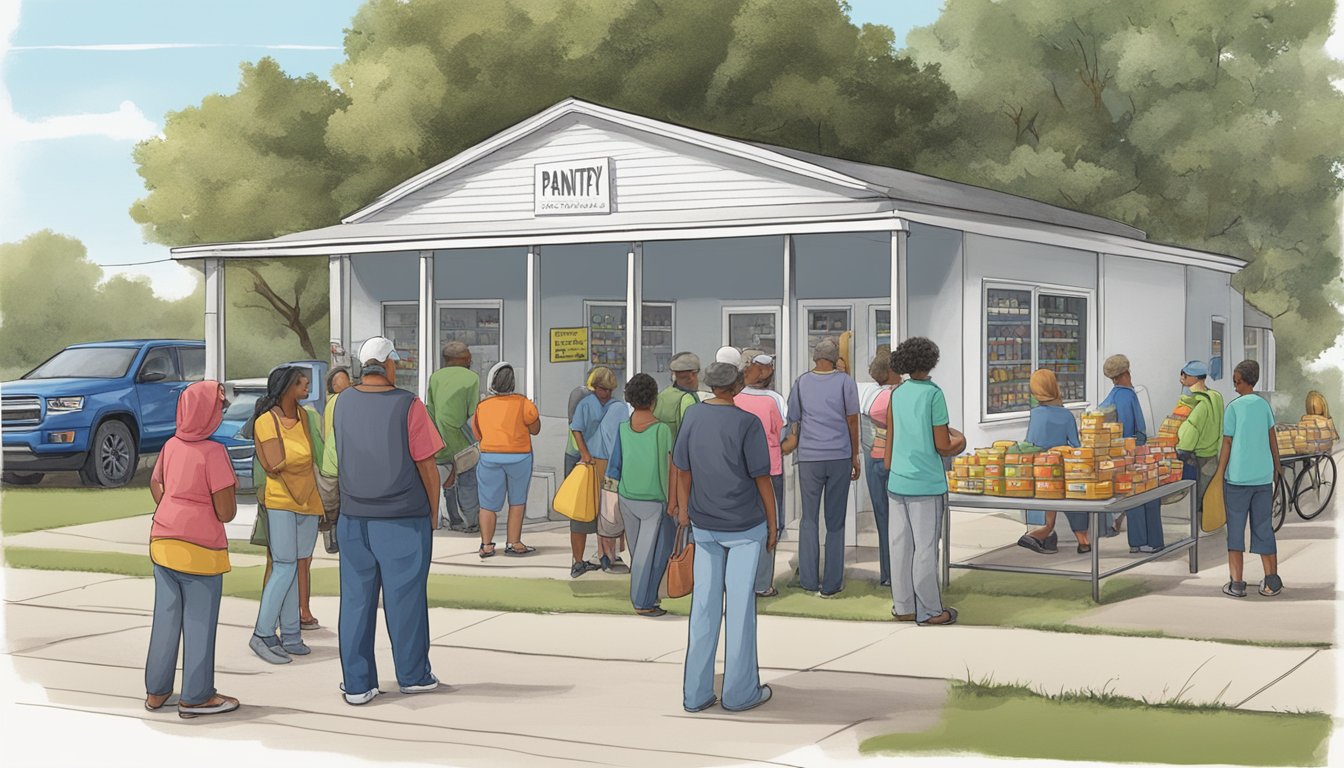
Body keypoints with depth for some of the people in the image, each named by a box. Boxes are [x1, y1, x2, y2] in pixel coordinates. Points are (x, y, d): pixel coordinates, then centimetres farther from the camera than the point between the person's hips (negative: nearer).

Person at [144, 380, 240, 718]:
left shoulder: (171, 446, 6)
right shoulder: (213, 453, -16)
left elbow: (156, 486, 18)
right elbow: (226, 513, -16)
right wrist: (231, 487, 3)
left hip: (162, 541, 7)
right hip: (200, 549, -7)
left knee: (165, 618, 15)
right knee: (199, 623, 3)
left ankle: (156, 691, 23)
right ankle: (195, 697, 11)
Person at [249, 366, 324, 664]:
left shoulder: (303, 416, 9)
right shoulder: (266, 421, -11)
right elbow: (276, 465, -18)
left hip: (308, 502, 6)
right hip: (280, 502, -6)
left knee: (294, 570, 9)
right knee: (284, 568, -10)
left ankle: (290, 636, 14)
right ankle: (262, 635, -3)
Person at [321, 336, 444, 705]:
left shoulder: (343, 402, 1)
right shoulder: (408, 405, -11)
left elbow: (334, 464, 12)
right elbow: (427, 466, -7)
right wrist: (433, 513, 5)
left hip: (354, 518, 3)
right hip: (404, 519, -3)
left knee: (356, 598, 7)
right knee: (404, 597, 8)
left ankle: (357, 684, 9)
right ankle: (413, 675, 19)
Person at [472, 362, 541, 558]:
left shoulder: (482, 407, 0)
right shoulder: (523, 404, -8)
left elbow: (478, 434, 9)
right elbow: (535, 429, 1)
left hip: (489, 456, 2)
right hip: (519, 457, -2)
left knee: (489, 504, 9)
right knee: (517, 502, 12)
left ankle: (486, 545, 7)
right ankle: (513, 543, 10)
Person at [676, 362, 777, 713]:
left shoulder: (693, 416, -3)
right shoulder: (748, 424, -16)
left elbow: (683, 468, 7)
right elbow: (762, 479, -12)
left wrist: (686, 506, 23)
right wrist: (772, 525, 0)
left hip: (705, 525, 4)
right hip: (745, 526, -4)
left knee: (704, 603, 8)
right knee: (740, 603, 4)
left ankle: (696, 692, 11)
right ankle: (739, 691, 11)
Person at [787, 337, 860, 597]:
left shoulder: (802, 383, 5)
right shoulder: (845, 382, 1)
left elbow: (793, 422, 8)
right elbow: (852, 421, 2)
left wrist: (796, 450, 20)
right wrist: (855, 456, 10)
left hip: (809, 457, 1)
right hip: (839, 457, -1)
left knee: (809, 519, 11)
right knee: (835, 522, 4)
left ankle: (809, 580, 9)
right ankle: (831, 584, 6)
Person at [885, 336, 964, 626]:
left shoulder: (897, 394, 5)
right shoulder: (934, 394, -12)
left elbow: (890, 439, 9)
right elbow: (942, 446, -11)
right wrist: (957, 441, 10)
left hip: (898, 481, 6)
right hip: (926, 482, -6)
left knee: (900, 545, 10)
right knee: (925, 547, 1)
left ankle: (903, 606, 18)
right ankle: (928, 611, 8)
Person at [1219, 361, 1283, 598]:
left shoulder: (1234, 407, -7)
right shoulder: (1264, 405, 4)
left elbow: (1227, 445, -7)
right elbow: (1272, 438, 10)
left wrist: (1219, 476, -1)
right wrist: (1277, 465, 24)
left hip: (1237, 478, -4)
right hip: (1263, 476, 4)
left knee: (1235, 530, 3)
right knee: (1264, 529, 11)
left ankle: (1237, 583, 2)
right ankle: (1271, 581, 11)